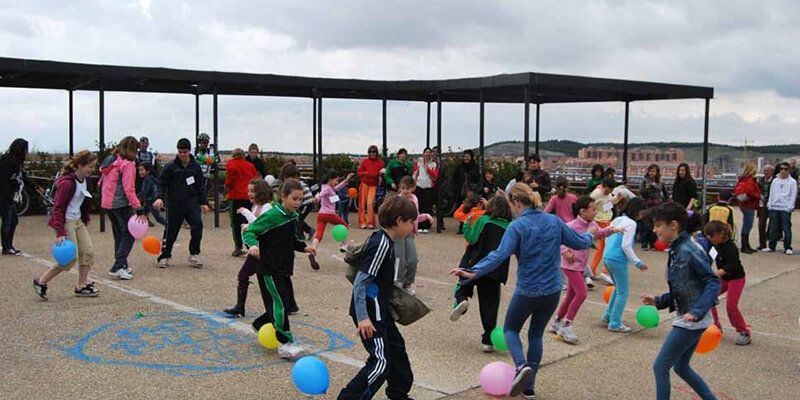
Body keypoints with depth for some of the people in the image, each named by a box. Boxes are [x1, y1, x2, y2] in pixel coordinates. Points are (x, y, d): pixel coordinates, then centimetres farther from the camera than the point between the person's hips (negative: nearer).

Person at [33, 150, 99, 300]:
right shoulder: (67, 183, -21)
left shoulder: (83, 180, 6)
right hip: (66, 222, -9)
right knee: (71, 258, -8)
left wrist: (85, 220, 19)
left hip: (78, 221, 9)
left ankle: (81, 286, 14)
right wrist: (60, 233, -24)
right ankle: (41, 281, 8)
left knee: (88, 251, 3)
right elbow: (58, 208, -20)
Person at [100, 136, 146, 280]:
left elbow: (101, 183, 17)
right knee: (129, 235, -1)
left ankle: (122, 265, 23)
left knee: (119, 234, 18)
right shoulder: (128, 165, -14)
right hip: (121, 204, -8)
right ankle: (118, 267, -8)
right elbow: (129, 190, -20)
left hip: (106, 203, 8)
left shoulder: (109, 161, 12)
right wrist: (139, 210, -21)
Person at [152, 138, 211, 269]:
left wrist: (203, 202, 10)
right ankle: (165, 256, 19)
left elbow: (200, 186, 12)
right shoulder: (170, 167, -3)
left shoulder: (195, 167, 5)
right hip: (174, 204, -2)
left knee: (197, 225, -13)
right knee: (171, 230, 2)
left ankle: (194, 254, 3)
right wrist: (160, 197, -19)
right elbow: (163, 184, -2)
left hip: (191, 202, 2)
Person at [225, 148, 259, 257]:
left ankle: (238, 248, 2)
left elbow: (229, 179, -11)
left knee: (236, 223, 4)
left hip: (236, 196, -3)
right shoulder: (250, 165, 9)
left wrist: (227, 185, 8)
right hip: (249, 197, 3)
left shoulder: (230, 164, 0)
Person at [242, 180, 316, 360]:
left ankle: (260, 325, 37)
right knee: (279, 303, -12)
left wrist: (303, 247, 7)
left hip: (284, 269, 9)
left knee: (287, 300, 14)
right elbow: (248, 231, -18)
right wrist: (253, 244, -37)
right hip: (268, 269, -9)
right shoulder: (272, 215, -17)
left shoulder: (294, 217, 8)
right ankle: (285, 344, -8)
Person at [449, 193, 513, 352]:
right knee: (490, 306, 9)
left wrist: (466, 226, 7)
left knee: (463, 286, 18)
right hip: (495, 272, 2)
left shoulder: (483, 220, -7)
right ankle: (488, 340, 8)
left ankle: (460, 300, -18)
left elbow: (471, 239, -8)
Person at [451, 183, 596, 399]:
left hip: (527, 291, -5)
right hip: (552, 291, 5)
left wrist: (473, 272, -34)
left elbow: (500, 255, -28)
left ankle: (522, 365, -11)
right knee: (536, 334, 19)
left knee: (510, 329, 17)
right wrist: (590, 235, 33)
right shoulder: (554, 221, 0)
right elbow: (579, 243, 10)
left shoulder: (517, 226, -15)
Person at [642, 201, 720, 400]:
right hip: (686, 320, 10)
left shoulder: (689, 251, -20)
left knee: (660, 366, -2)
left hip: (691, 322, -10)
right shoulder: (676, 250, 8)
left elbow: (713, 283, -22)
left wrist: (697, 312, -31)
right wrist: (658, 301, 8)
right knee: (681, 367, 21)